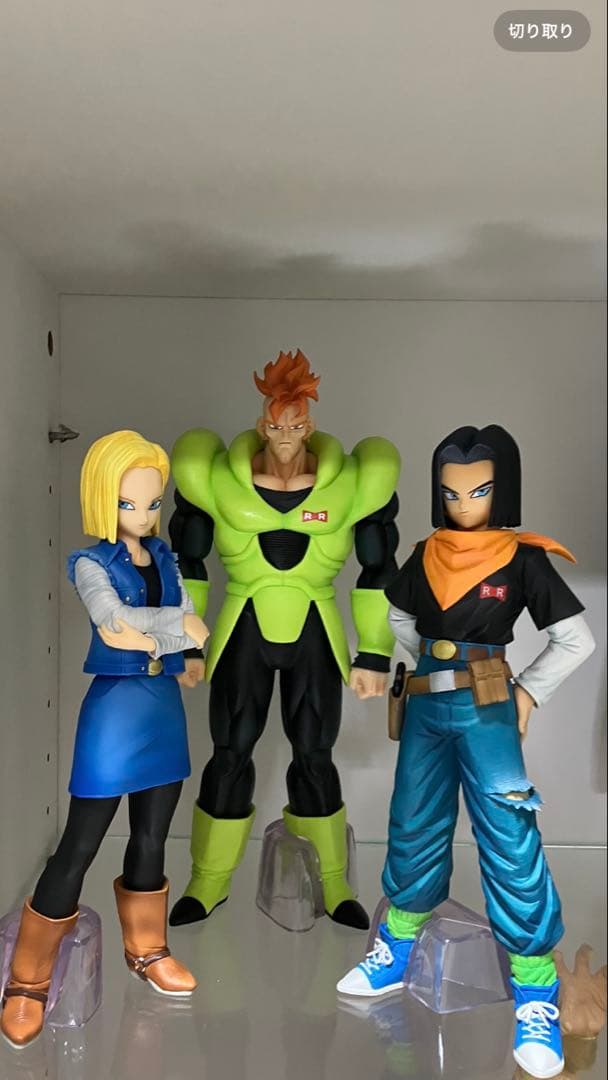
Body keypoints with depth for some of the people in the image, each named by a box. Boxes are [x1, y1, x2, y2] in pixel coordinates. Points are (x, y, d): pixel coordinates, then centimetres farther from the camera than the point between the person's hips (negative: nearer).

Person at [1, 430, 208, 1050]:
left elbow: (192, 630, -3)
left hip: (164, 705, 5)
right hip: (115, 706, -5)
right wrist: (178, 623, -19)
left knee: (151, 838, 16)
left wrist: (149, 636, -18)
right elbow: (114, 618, -26)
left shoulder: (164, 558, 7)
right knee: (80, 846, 0)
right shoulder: (91, 563, -7)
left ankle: (146, 950, 35)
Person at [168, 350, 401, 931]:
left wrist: (375, 656, -2)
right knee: (230, 757, 4)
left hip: (315, 640, 0)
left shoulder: (349, 486, -11)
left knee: (315, 760, 4)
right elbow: (185, 562, 1)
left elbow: (378, 572, -3)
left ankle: (333, 885, 24)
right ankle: (209, 883, 25)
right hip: (243, 637, 0)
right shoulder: (218, 480, -11)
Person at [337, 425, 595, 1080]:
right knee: (414, 832, 15)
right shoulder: (426, 555, 3)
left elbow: (576, 641, -4)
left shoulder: (523, 559, -8)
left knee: (510, 846, -3)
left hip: (486, 712, -4)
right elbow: (398, 619, 18)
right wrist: (438, 662, 10)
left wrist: (529, 691, -4)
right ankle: (395, 956, 34)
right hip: (426, 709, 4)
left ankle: (537, 1000, 11)